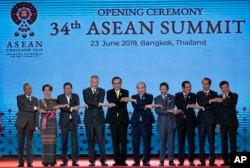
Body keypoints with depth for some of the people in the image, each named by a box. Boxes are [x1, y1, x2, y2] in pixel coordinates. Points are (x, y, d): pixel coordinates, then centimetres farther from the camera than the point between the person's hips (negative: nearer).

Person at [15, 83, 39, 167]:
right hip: (21, 123, -1)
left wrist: (36, 125, -1)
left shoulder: (35, 99, 11)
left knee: (29, 142, -2)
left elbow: (36, 113, 6)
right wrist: (33, 108, -15)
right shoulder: (19, 97, 3)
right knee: (20, 142, 1)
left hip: (30, 123, 1)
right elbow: (21, 107, -15)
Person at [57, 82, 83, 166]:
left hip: (74, 121, 0)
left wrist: (67, 107, -21)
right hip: (64, 121, 0)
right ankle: (64, 160, 8)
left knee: (74, 140, -5)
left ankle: (75, 160, -3)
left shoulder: (76, 96, 7)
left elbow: (77, 106, -7)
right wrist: (71, 108, -21)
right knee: (64, 141, 0)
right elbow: (62, 108, -11)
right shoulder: (60, 97, 4)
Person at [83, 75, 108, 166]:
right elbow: (88, 102, -9)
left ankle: (103, 160, -2)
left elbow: (100, 102, -6)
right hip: (89, 118, 0)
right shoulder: (85, 91, 6)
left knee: (101, 140, -5)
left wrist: (92, 105, -12)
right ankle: (92, 160, 6)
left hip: (99, 118, 0)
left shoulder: (102, 91, 9)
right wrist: (98, 104, -16)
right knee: (90, 140, 2)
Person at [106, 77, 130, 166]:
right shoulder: (109, 92, 8)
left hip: (123, 119, -1)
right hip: (113, 119, 1)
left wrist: (114, 104, -19)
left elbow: (124, 103, -10)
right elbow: (111, 101, -12)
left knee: (123, 140, -3)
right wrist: (121, 99, -26)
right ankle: (117, 160, 6)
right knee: (115, 140, 1)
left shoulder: (125, 92, 7)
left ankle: (123, 160, 0)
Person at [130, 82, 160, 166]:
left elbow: (147, 103, -13)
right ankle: (136, 160, 10)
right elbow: (135, 107, -8)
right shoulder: (134, 97, 10)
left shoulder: (149, 96, 7)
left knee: (146, 142, -2)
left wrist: (137, 101, -14)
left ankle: (146, 160, 6)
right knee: (135, 142, 2)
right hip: (136, 122, 2)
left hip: (146, 122, -2)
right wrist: (146, 106, -19)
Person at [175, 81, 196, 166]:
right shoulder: (178, 95, 9)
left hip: (190, 120, -1)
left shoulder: (193, 95, 6)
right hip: (180, 120, 1)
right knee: (181, 141, 2)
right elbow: (178, 104, -9)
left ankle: (191, 160, 2)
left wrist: (182, 110, -15)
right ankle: (181, 160, 6)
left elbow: (192, 106, -9)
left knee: (191, 140, -2)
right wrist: (187, 106, -21)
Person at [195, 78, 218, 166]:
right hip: (201, 119, 2)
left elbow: (214, 106, -4)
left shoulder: (214, 94, 7)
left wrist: (203, 108, -9)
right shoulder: (199, 94, 12)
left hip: (210, 119, -2)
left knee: (211, 141, -4)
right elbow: (200, 103, -5)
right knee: (201, 141, 1)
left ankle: (212, 161, -1)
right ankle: (202, 161, 3)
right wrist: (210, 100, -14)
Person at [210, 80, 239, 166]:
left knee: (233, 141, -6)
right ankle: (226, 160, 4)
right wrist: (217, 122, 2)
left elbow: (232, 103, -18)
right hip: (222, 123, 3)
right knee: (224, 142, 1)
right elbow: (217, 111, 10)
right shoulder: (218, 97, 11)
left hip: (231, 122, -3)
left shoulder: (234, 96, 4)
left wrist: (222, 101, -20)